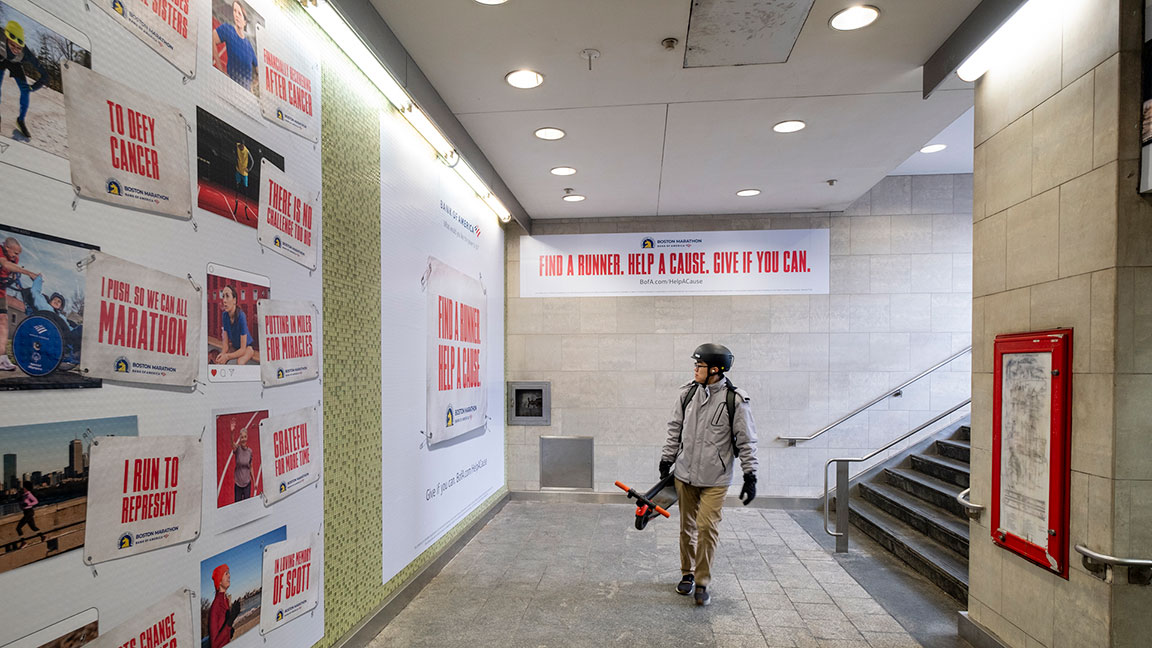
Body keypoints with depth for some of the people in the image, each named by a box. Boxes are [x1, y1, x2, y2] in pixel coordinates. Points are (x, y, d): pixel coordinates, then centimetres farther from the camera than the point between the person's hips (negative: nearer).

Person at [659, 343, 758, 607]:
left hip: (715, 479, -4)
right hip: (685, 474, 4)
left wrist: (750, 476, -7)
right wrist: (667, 459, 11)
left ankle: (702, 583, 12)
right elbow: (675, 430, 11)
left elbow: (746, 441, -6)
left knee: (707, 528, -6)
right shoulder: (687, 393, 0)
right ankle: (687, 574, 32)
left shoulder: (735, 400, -12)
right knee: (687, 527, 13)